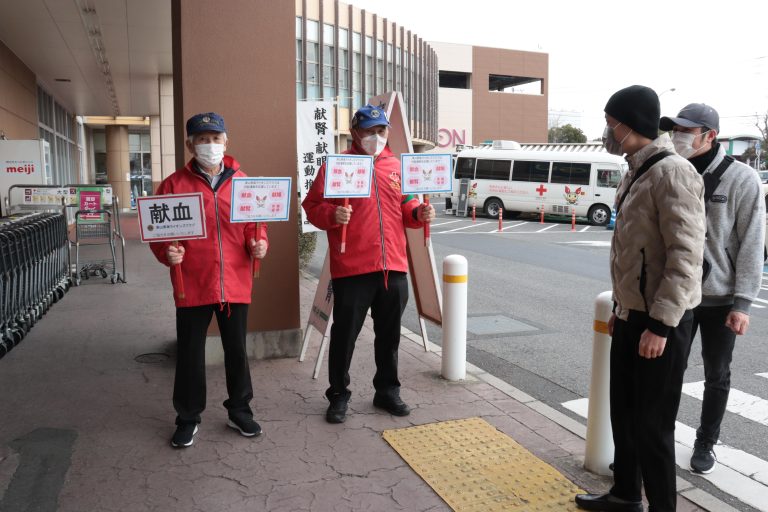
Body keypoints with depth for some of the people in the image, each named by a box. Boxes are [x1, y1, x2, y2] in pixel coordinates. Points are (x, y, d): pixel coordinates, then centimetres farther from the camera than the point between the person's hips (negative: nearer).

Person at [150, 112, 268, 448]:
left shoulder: (242, 182, 5)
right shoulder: (174, 185, -2)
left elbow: (255, 224, 11)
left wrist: (259, 243, -9)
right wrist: (167, 253, -18)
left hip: (235, 284, 2)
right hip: (192, 286, -2)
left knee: (236, 351, 14)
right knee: (190, 354, 9)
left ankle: (239, 411, 32)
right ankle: (188, 418, 27)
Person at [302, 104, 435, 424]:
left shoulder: (396, 166, 13)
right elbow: (312, 207, -3)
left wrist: (418, 213, -2)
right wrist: (331, 214, -23)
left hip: (393, 267, 5)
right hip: (351, 268, -4)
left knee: (389, 334, 15)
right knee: (345, 334, 5)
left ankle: (387, 391, 31)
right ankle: (338, 396, 22)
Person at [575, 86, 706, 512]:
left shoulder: (672, 173, -17)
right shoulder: (636, 173, 13)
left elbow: (686, 255, -23)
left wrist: (660, 325, -24)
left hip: (660, 321, -9)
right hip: (631, 316, 9)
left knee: (653, 424, 1)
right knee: (623, 411, 19)